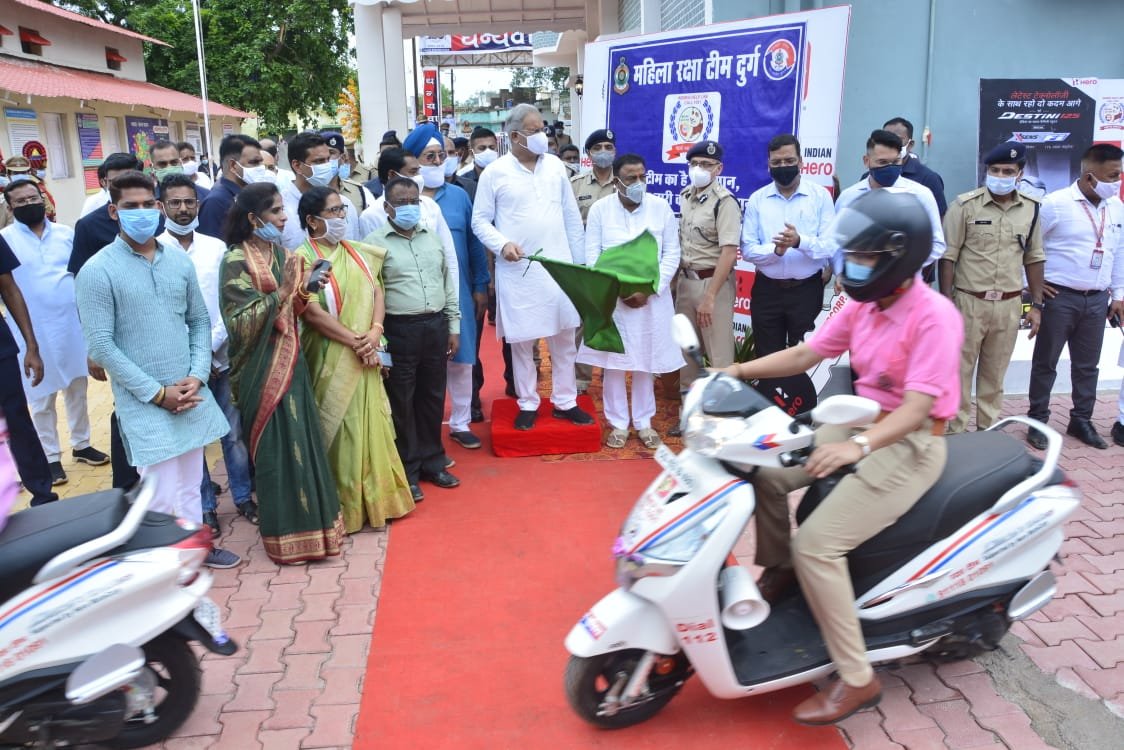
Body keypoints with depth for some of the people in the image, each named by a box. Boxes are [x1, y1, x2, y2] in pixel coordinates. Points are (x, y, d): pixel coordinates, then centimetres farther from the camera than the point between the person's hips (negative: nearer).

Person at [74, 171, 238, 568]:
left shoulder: (179, 259, 5)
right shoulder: (97, 271, -9)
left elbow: (200, 321, 10)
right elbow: (101, 346, -12)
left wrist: (197, 376, -5)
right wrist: (157, 392, -14)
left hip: (190, 393, 5)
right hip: (143, 402, -5)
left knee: (190, 482, 17)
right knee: (162, 494, -1)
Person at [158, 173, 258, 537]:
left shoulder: (216, 247, 3)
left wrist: (210, 347, -10)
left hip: (221, 357, 2)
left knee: (234, 433, 9)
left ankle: (243, 497, 24)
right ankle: (206, 507, 19)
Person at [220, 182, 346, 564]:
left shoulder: (281, 254, 8)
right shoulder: (236, 261, -13)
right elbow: (242, 323, -18)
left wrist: (304, 290, -7)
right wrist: (281, 291, -24)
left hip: (291, 361, 7)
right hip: (262, 369, -7)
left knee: (302, 440, 12)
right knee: (276, 448, 1)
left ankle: (310, 519, 26)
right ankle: (287, 535, 14)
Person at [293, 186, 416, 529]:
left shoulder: (357, 252, 10)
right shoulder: (303, 258, -9)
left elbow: (377, 293, 6)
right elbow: (312, 312, -16)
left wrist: (375, 331, -11)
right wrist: (355, 341, -17)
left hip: (366, 356, 6)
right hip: (332, 359, -5)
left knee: (371, 423, 11)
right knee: (340, 428, 2)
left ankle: (376, 497, 24)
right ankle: (346, 507, 14)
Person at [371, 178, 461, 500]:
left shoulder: (432, 237, 11)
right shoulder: (374, 242, -5)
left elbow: (448, 283, 15)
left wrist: (454, 327, 11)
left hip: (436, 326, 5)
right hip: (398, 330, -4)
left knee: (432, 397, 13)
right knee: (401, 402, 4)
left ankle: (432, 462, 27)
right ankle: (406, 471, 16)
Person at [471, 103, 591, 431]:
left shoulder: (555, 165, 7)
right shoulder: (494, 173, -2)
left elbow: (572, 216, 10)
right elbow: (480, 220, 1)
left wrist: (580, 262, 9)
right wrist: (503, 244, -17)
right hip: (518, 270, -3)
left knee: (564, 338, 9)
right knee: (522, 340, 6)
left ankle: (565, 401, 22)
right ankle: (528, 404, 21)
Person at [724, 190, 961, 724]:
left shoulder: (934, 317, -23)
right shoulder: (862, 305, 2)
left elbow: (917, 407, -30)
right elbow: (805, 354, 8)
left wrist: (858, 446, -46)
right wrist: (738, 371, -3)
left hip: (910, 445, -8)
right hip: (862, 423, 9)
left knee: (816, 544, -20)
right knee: (766, 473, 2)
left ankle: (856, 680, -6)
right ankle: (778, 570, 27)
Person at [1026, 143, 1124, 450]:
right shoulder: (1055, 203, -10)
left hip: (1097, 300, 5)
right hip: (1059, 297, -5)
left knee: (1087, 365, 13)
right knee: (1045, 363, 5)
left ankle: (1081, 420, 25)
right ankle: (1038, 421, 15)